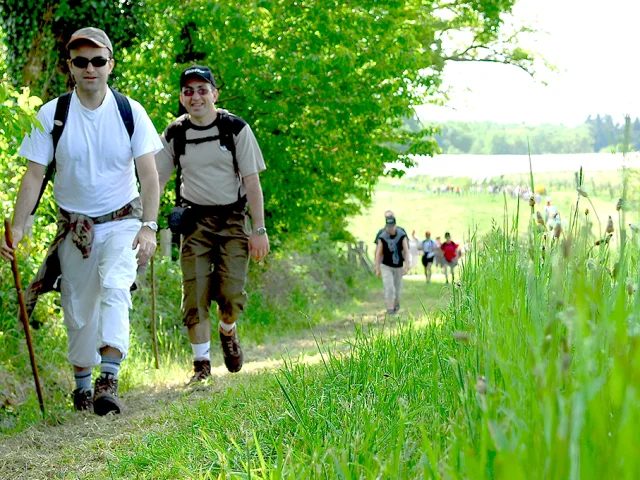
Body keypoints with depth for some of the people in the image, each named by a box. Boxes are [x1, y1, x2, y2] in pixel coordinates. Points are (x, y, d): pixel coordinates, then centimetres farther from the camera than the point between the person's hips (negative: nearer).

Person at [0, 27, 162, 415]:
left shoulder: (131, 112, -6)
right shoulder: (52, 114, -6)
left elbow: (149, 175, -7)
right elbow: (34, 175, -4)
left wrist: (149, 227, -18)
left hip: (121, 221, -1)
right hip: (74, 226, 2)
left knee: (115, 288, -26)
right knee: (78, 310, 8)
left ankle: (109, 380, -33)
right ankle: (82, 384, 28)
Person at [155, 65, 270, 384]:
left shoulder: (236, 128, -3)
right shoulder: (174, 134, 2)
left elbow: (252, 182, -3)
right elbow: (156, 180, 9)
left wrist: (259, 229, -8)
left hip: (233, 219, -1)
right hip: (195, 221, 1)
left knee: (231, 292, -9)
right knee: (195, 295, -6)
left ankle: (228, 333, 25)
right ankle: (201, 364, 4)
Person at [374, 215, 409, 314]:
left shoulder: (402, 235, -14)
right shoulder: (382, 237, -15)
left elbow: (406, 251, -16)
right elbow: (378, 253, -10)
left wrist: (406, 266, -25)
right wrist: (377, 269, -10)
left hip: (398, 266, 2)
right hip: (386, 266, -2)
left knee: (397, 288, 13)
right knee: (389, 288, -16)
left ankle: (396, 304, 41)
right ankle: (390, 309, -13)